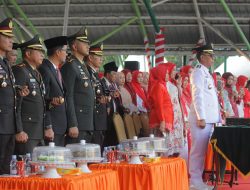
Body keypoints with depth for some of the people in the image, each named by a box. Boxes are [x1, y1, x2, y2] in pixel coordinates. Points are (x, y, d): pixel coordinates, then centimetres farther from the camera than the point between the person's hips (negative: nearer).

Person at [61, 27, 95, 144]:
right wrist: (72, 125, -20)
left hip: (87, 124, 9)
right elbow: (68, 97, -15)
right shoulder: (70, 66, -9)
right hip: (77, 125, -9)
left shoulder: (83, 67, 20)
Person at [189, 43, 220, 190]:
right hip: (202, 118, -9)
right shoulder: (198, 72, -8)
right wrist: (201, 117, -20)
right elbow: (198, 96, -15)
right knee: (198, 150, -7)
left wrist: (217, 117, 18)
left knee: (202, 151, 11)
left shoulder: (206, 73, 20)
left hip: (209, 119, 9)